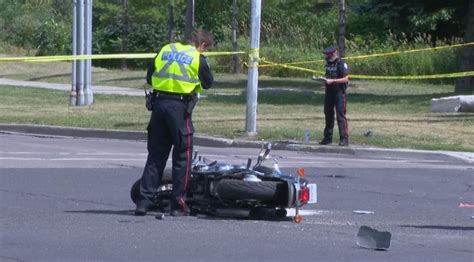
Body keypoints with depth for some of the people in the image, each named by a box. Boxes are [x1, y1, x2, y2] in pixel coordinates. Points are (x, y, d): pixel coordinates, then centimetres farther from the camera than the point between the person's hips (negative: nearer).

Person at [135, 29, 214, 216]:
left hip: (159, 103, 5)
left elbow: (149, 78, 14)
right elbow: (208, 83, 8)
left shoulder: (165, 50, 11)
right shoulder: (197, 58, -2)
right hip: (180, 106, -5)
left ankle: (143, 201, 5)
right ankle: (178, 205, 4)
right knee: (182, 156, 4)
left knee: (155, 154, 10)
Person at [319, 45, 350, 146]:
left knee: (340, 115, -10)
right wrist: (324, 79, 2)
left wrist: (332, 81, -21)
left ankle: (344, 139, -10)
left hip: (339, 92, -8)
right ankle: (328, 137, 22)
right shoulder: (328, 64, 13)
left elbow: (346, 79, -16)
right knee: (328, 115, 13)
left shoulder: (341, 64, -11)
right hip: (329, 92, 8)